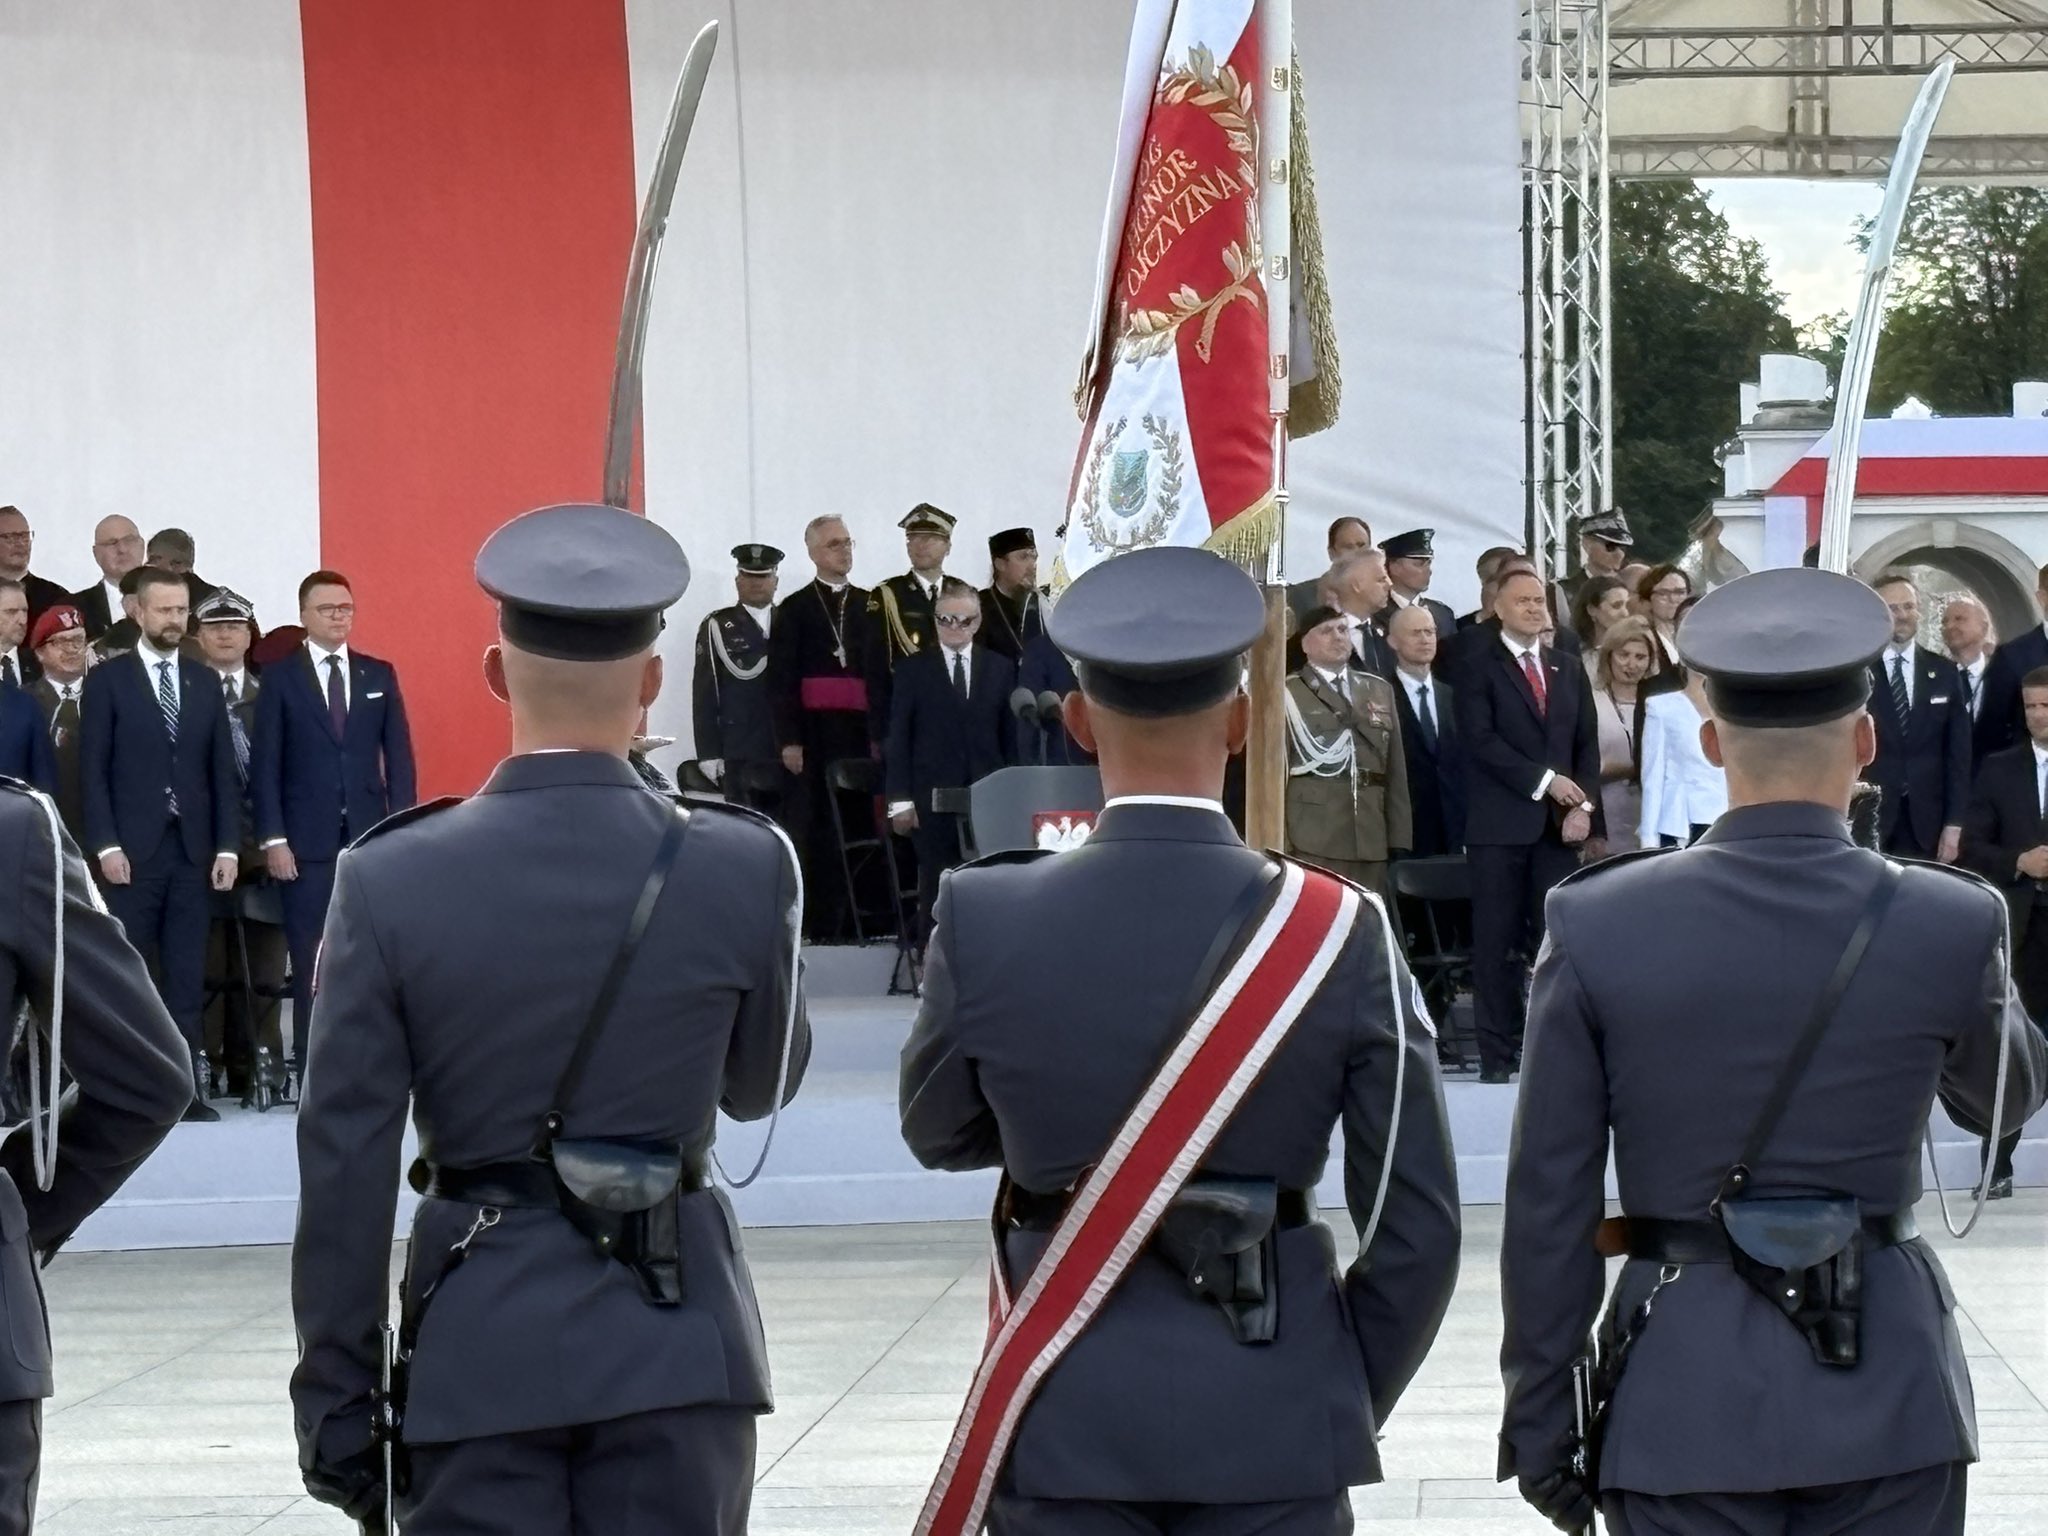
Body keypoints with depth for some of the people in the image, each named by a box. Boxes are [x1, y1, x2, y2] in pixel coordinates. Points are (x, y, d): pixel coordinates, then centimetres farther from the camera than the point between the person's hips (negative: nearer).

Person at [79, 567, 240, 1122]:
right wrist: (105, 845, -11)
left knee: (186, 977, 2)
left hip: (192, 851, 3)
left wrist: (227, 845, 3)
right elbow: (92, 770, -3)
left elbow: (223, 770, 11)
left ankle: (185, 1089, 2)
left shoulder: (205, 682, 13)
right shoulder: (107, 680, 2)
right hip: (131, 851, -3)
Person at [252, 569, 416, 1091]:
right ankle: (312, 1078, 0)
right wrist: (273, 838, -7)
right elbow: (264, 764, 0)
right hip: (307, 842, -2)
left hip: (370, 836, 2)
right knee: (312, 965, -2)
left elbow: (398, 756, 10)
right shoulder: (280, 677, 4)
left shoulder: (379, 675, 12)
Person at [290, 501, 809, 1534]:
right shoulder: (742, 867, -6)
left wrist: (335, 1404, 1)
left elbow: (345, 1175, -6)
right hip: (674, 1340, 1)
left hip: (479, 1347, -1)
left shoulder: (391, 881, -8)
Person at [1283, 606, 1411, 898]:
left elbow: (1396, 769, 15)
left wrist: (1399, 837, 7)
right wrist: (1280, 843, -10)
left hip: (1371, 839, 5)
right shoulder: (1289, 694, 2)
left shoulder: (1379, 690, 19)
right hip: (1312, 841, -5)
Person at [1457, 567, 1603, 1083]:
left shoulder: (1569, 672, 17)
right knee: (1497, 943, -3)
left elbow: (1588, 746, 13)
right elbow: (1482, 740, -9)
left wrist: (1585, 807, -2)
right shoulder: (1479, 670, 2)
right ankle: (1497, 1054, 0)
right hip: (1499, 825, -4)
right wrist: (1544, 780, -13)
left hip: (1560, 825, 4)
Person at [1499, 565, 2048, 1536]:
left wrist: (1537, 1417, 5)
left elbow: (1549, 1205, -4)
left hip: (1685, 1392, 0)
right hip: (1884, 1383, 1)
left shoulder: (1598, 926, -8)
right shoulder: (1951, 925, -7)